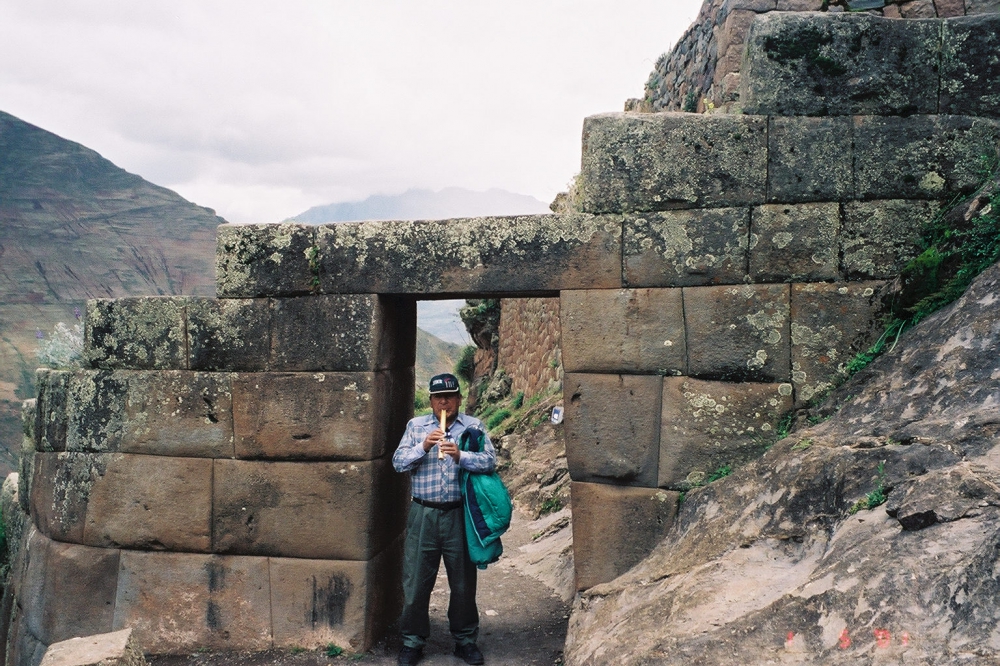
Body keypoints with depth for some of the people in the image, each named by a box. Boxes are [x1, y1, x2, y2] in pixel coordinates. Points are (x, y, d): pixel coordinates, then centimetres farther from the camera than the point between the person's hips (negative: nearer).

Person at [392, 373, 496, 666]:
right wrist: (423, 447, -18)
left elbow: (490, 461, -8)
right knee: (416, 579, 5)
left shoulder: (473, 426, 3)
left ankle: (466, 639, 26)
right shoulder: (415, 426, 7)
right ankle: (412, 641, 20)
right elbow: (398, 462, -1)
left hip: (459, 513, 0)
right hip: (423, 513, 1)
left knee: (463, 580, 10)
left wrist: (461, 456, -24)